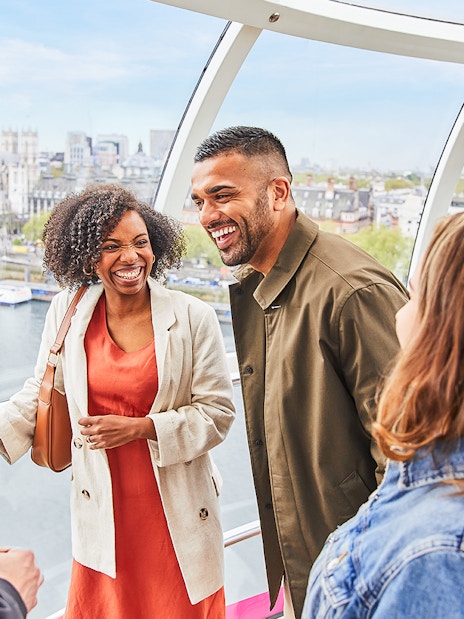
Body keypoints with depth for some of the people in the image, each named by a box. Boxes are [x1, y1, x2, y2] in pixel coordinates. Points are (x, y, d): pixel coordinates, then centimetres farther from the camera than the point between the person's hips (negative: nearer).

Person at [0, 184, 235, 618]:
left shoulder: (193, 318, -14)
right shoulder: (67, 313, -7)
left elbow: (218, 411, -10)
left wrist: (140, 427, -19)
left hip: (176, 507, -2)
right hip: (102, 505, 2)